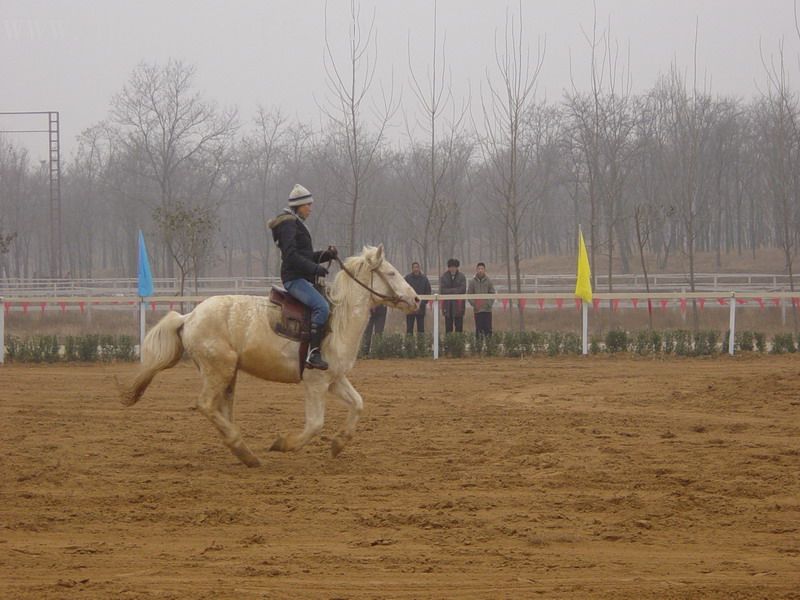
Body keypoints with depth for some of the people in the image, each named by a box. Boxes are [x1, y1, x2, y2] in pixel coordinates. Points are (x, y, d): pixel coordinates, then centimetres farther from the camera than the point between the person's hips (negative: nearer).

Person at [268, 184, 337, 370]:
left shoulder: (296, 224, 21)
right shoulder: (288, 224, -10)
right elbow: (291, 256, -20)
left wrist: (326, 255, 9)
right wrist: (314, 268, -23)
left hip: (303, 278, 11)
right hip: (294, 279, -11)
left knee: (331, 303, 16)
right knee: (322, 307, -28)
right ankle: (313, 353, -33)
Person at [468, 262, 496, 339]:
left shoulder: (489, 281, 3)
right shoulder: (472, 281, 4)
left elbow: (493, 294, 4)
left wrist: (489, 304, -10)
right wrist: (474, 303, -9)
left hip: (487, 309, 0)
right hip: (477, 310, 0)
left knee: (488, 328, -2)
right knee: (479, 329, -1)